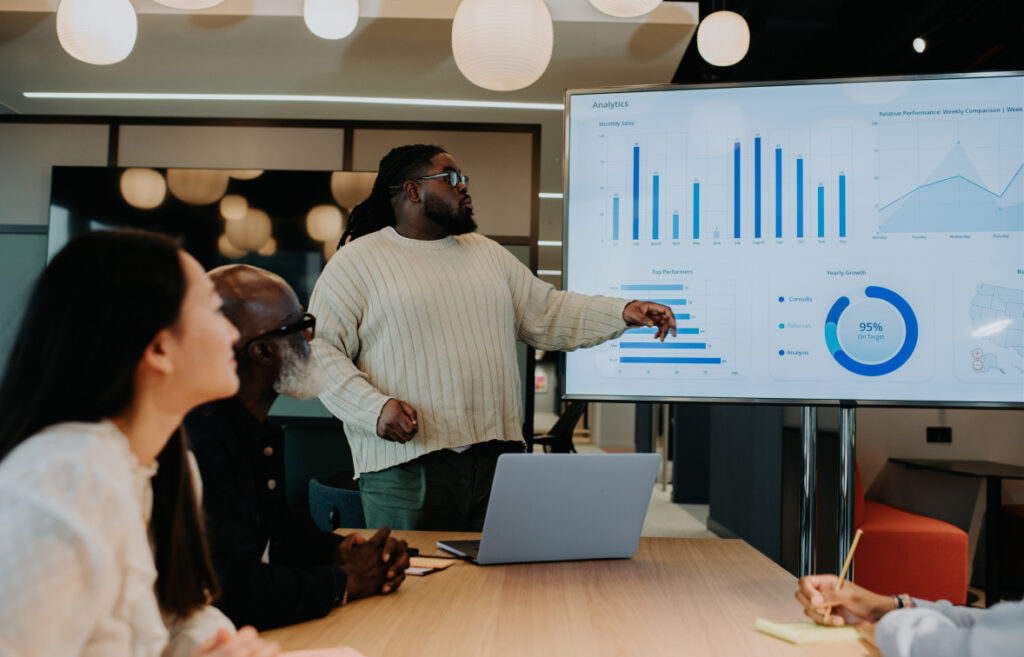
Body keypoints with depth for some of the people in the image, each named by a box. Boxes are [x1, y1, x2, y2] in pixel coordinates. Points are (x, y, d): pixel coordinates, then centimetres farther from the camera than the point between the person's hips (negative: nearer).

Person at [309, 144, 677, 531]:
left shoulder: (488, 253, 19)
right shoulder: (357, 261, 2)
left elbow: (548, 314, 18)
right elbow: (318, 350, -3)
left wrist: (624, 312, 4)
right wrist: (374, 407, -17)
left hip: (498, 455, 5)